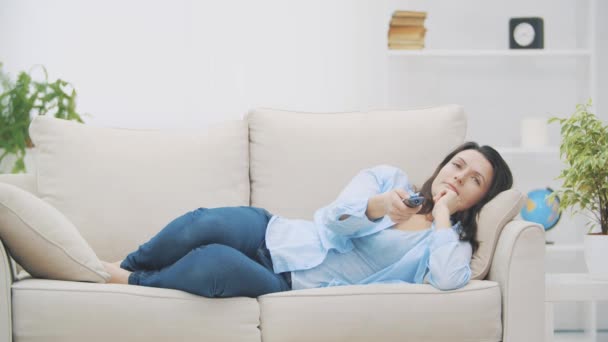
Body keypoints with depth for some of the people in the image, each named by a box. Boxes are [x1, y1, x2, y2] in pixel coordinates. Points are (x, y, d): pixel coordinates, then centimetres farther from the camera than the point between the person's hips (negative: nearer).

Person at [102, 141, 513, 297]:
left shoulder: (452, 241, 8)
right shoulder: (388, 176, 11)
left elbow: (450, 281, -18)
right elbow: (332, 219, -6)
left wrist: (442, 214, -9)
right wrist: (378, 206, -27)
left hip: (289, 284, -2)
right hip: (269, 234, 2)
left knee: (216, 265, -34)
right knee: (204, 225, -30)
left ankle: (130, 282, -8)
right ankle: (117, 268, -4)